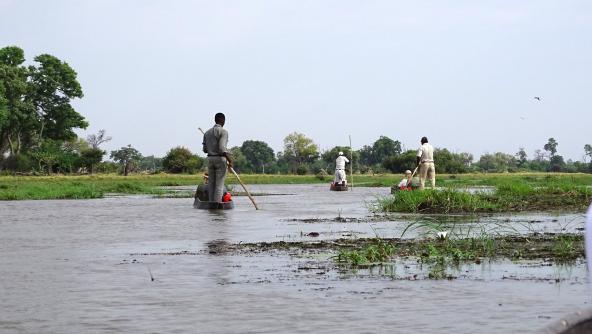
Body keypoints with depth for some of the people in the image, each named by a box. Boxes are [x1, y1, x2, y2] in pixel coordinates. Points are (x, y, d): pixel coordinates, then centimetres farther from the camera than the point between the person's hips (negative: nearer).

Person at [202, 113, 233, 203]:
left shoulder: (207, 133, 9)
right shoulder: (223, 132, -10)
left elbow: (205, 150, 10)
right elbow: (222, 148, -21)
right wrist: (230, 160, -17)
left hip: (210, 159, 6)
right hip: (221, 159, -6)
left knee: (211, 184, 8)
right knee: (219, 185, -5)